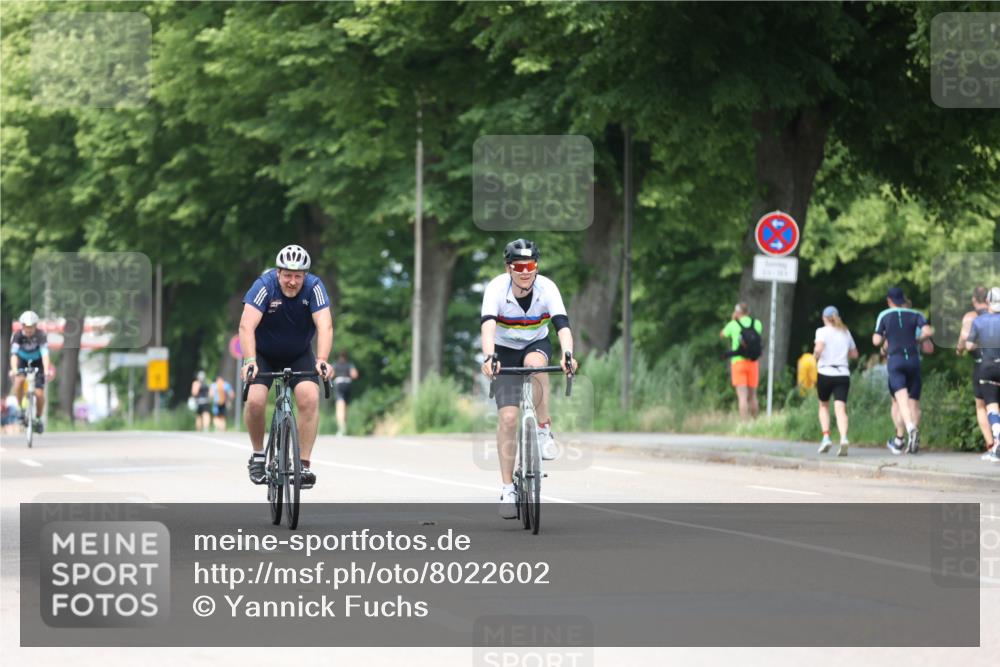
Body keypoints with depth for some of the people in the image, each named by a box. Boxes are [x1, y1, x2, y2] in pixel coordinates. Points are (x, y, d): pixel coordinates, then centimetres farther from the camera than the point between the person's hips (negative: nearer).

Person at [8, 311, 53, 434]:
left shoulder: (41, 335, -28)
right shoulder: (17, 335, -25)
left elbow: (45, 354, -38)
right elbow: (14, 353, -35)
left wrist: (46, 370, -54)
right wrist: (14, 369, -52)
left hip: (37, 363, 0)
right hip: (22, 362, 0)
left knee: (39, 393, -11)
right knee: (19, 380, -31)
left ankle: (38, 418, 14)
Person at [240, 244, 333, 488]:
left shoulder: (314, 287, -22)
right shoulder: (265, 285, -26)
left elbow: (325, 326, -34)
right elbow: (247, 326, -37)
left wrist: (322, 360, -50)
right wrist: (250, 361, -52)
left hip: (299, 355, 1)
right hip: (263, 354, -1)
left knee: (310, 398, -22)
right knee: (255, 401, -21)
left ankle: (304, 464, -15)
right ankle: (258, 455, 5)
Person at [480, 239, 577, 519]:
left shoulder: (546, 288, -22)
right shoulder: (496, 288, -25)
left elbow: (562, 324, -33)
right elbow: (488, 325, -39)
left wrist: (567, 355, -52)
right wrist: (489, 357, -57)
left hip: (537, 345, 1)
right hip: (505, 351, 0)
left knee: (535, 362, -37)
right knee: (508, 417, -13)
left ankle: (544, 430, -20)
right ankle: (507, 488, -6)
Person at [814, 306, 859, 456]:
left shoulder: (822, 331, -1)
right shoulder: (846, 332, 14)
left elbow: (819, 348, -18)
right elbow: (854, 354, 21)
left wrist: (814, 358, 0)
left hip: (825, 372, -2)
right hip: (843, 374, 2)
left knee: (824, 406, 19)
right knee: (840, 408, -8)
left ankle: (826, 437, 5)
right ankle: (844, 438, -30)